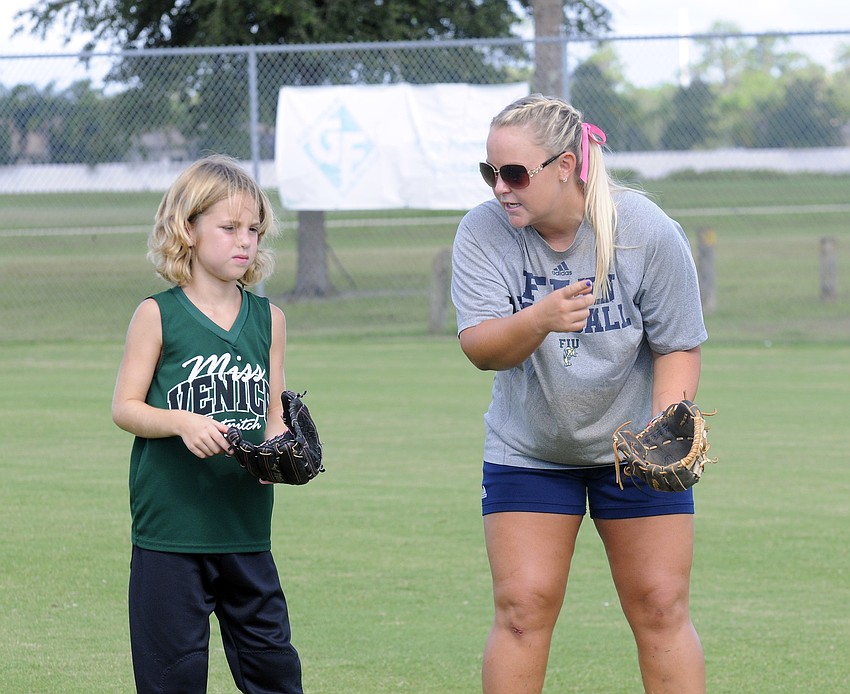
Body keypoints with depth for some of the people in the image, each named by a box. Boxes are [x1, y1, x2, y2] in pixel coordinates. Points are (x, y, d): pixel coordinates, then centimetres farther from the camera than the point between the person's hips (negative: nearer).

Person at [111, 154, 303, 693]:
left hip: (247, 527, 4)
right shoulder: (159, 315, -3)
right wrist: (182, 422, -21)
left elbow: (275, 413, 10)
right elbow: (125, 407, -4)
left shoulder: (268, 320, 8)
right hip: (169, 530, -3)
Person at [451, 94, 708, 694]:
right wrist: (539, 320, -45)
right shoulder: (483, 232, -15)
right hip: (528, 452, 1)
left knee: (660, 608, -1)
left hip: (636, 447, -1)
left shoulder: (649, 232, -18)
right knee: (522, 608, -6)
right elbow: (480, 349, -24)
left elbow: (678, 346, -8)